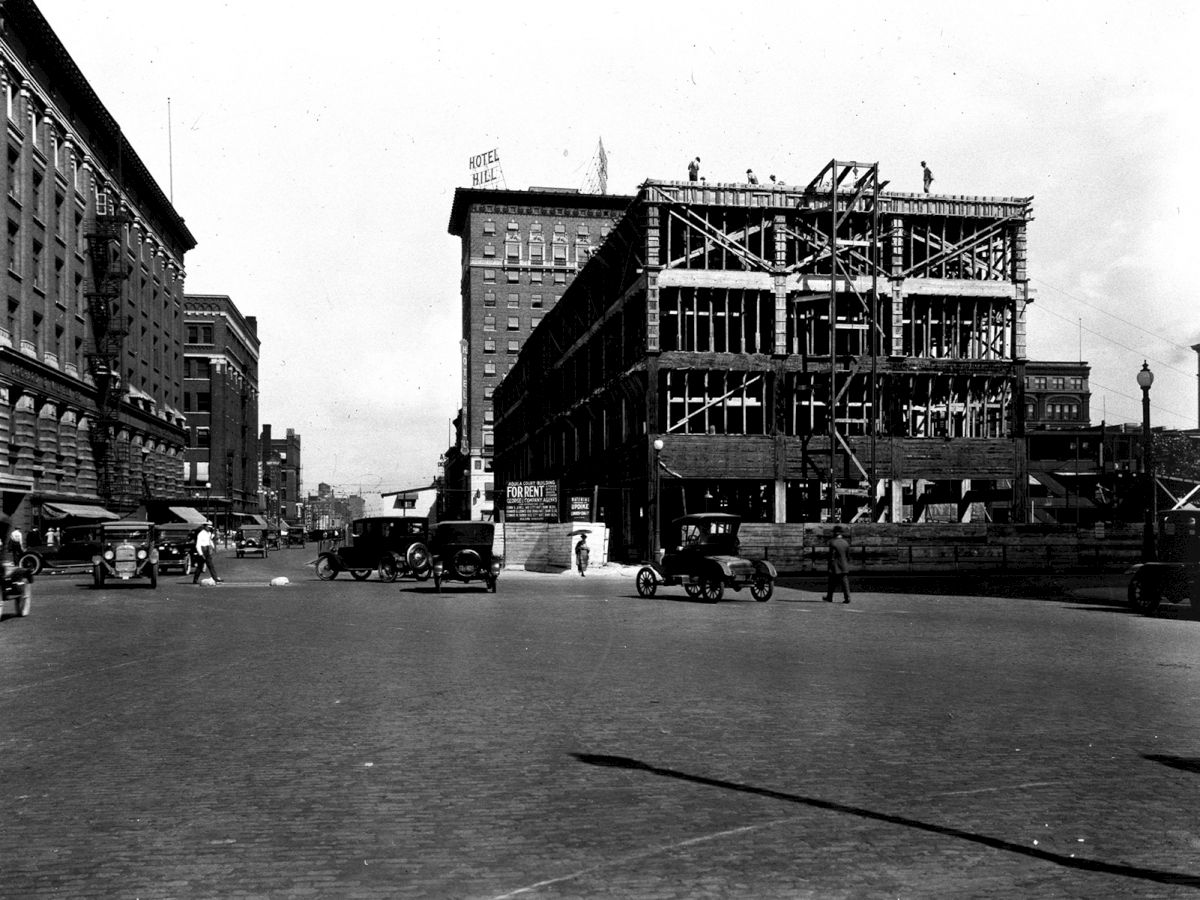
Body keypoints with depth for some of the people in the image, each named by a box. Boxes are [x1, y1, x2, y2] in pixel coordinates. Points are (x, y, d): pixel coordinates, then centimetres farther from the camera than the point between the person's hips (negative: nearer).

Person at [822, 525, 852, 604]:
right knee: (845, 583, 2)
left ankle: (829, 597, 20)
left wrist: (830, 567, -9)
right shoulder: (846, 543, 2)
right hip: (844, 567, 4)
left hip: (835, 567, -4)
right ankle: (847, 598, -6)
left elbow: (832, 557, -13)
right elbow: (848, 556, 7)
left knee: (832, 583, 9)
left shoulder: (833, 543, -13)